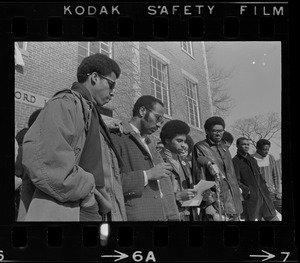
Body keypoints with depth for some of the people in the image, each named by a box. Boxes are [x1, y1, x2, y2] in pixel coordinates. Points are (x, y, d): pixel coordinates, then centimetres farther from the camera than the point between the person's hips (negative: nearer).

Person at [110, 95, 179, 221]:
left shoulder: (150, 144, 21)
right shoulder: (117, 137, -6)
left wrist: (172, 215, 10)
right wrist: (147, 175, -15)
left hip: (162, 215, 8)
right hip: (136, 214, -7)